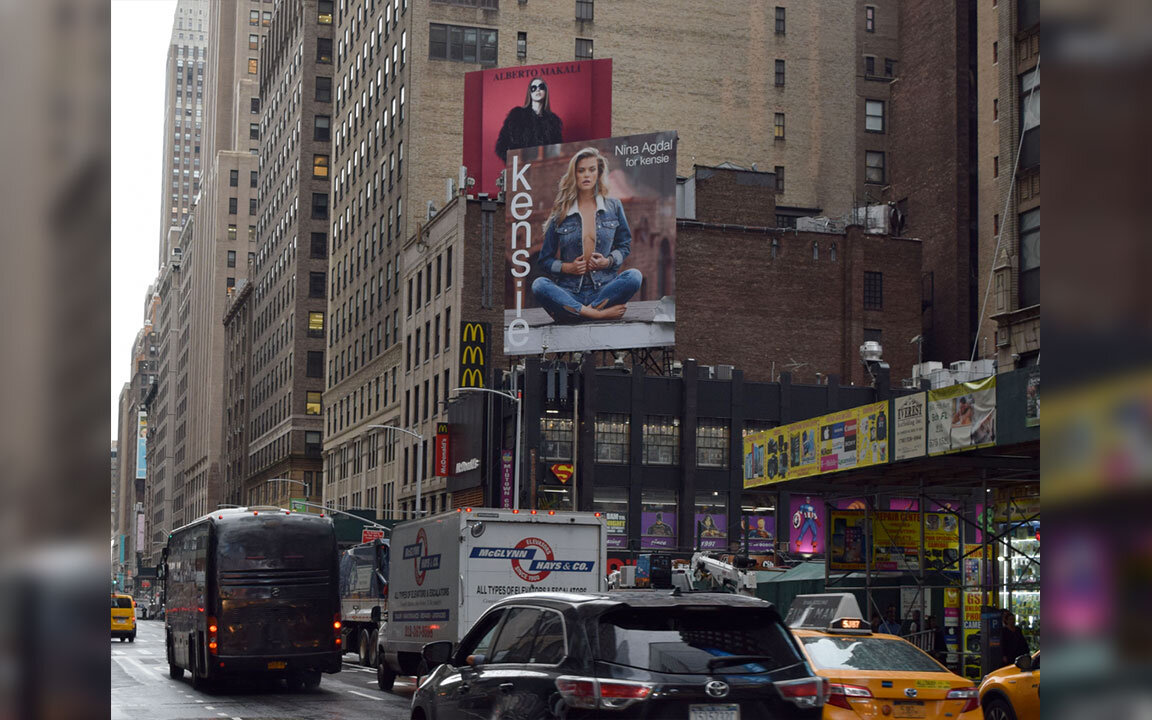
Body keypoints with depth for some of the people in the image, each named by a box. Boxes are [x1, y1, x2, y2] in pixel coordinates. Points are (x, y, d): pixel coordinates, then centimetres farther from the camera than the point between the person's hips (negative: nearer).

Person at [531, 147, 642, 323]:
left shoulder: (613, 207, 13)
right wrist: (567, 267, -7)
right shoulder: (561, 215, 10)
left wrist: (609, 261, -2)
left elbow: (625, 244, 20)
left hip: (604, 289, 1)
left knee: (634, 276, -30)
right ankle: (600, 313, -38)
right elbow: (544, 261, 13)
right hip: (570, 291, 0)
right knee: (539, 284, -32)